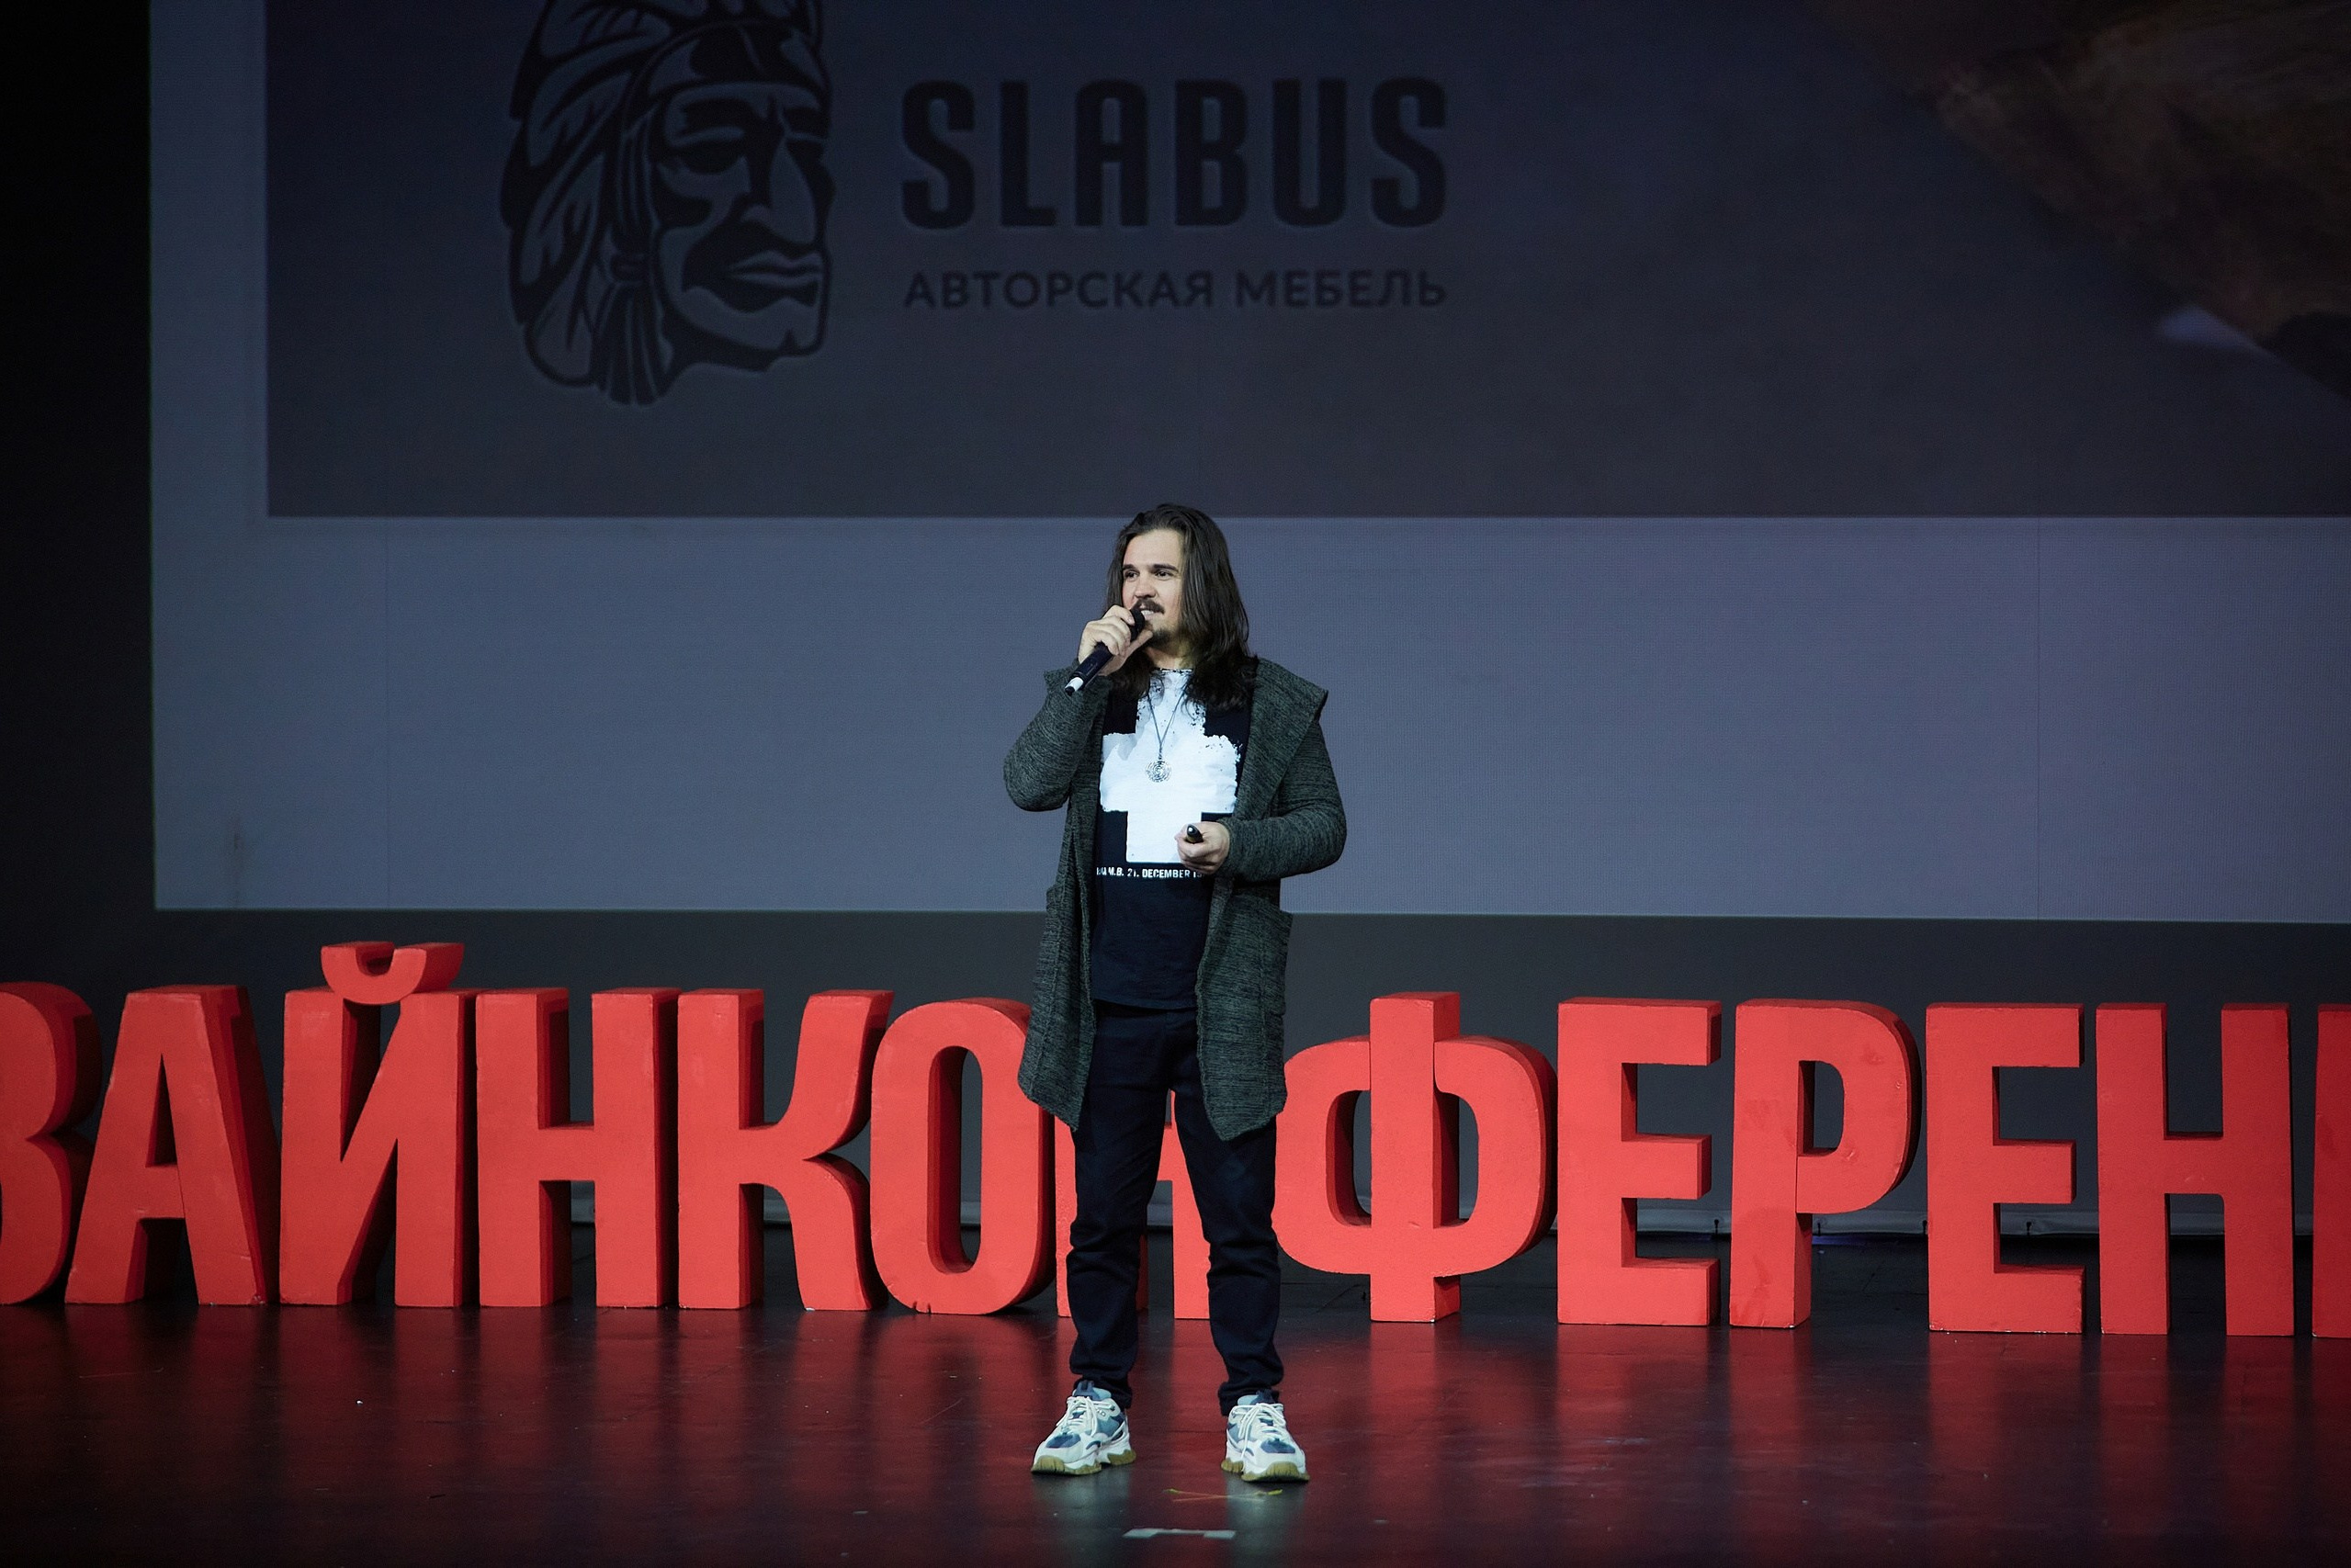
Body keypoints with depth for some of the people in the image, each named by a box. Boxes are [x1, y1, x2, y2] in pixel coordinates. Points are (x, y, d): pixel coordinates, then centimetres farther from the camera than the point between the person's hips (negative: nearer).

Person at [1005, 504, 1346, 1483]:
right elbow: (1029, 785, -7)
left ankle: (1254, 1408, 6)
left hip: (1222, 1003, -2)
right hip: (1110, 1004, 2)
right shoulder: (1091, 694, 8)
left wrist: (1241, 845, -13)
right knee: (1103, 1213, 8)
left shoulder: (1275, 704, 4)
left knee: (1239, 1215, 0)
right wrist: (1089, 676, -12)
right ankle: (1098, 1404, 16)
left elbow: (1324, 825, 5)